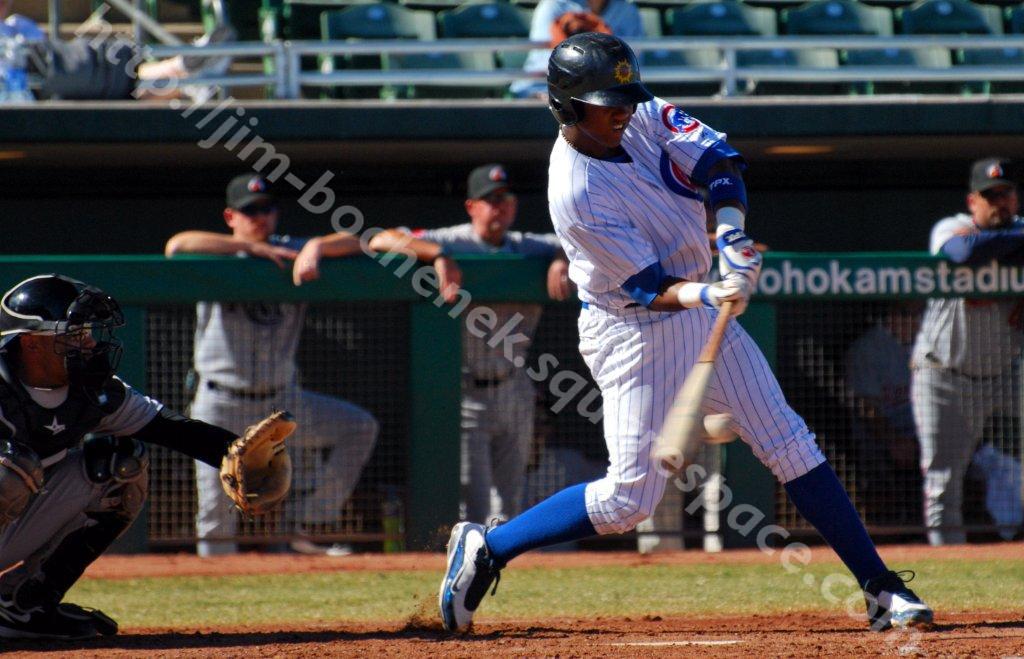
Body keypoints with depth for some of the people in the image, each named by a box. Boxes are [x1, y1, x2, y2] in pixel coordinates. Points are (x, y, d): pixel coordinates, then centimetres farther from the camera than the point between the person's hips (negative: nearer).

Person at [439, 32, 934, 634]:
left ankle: (881, 590, 7)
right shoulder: (576, 192, -25)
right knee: (629, 498, -8)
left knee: (791, 445, 4)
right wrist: (705, 296, -42)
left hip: (701, 309, 7)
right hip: (634, 332, -7)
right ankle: (485, 549, 7)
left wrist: (731, 233, -26)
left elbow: (717, 159, -10)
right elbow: (649, 287, -23)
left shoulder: (642, 117, -4)